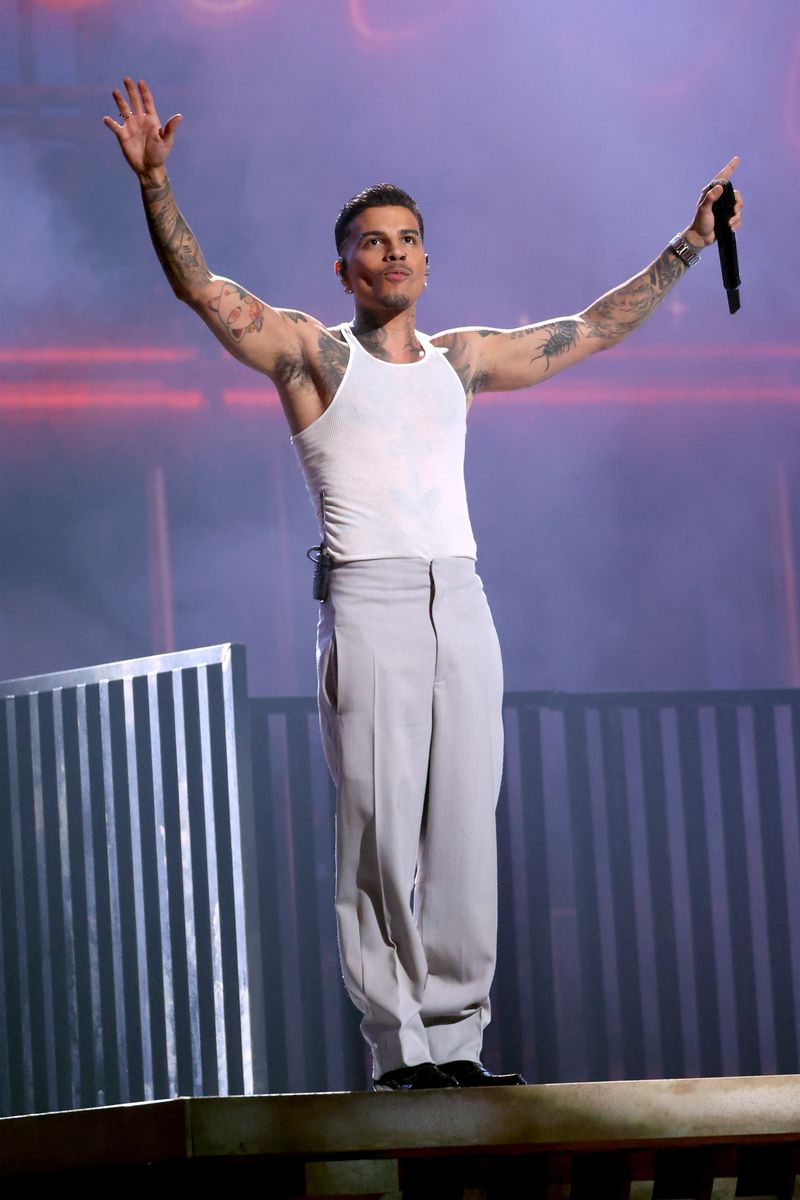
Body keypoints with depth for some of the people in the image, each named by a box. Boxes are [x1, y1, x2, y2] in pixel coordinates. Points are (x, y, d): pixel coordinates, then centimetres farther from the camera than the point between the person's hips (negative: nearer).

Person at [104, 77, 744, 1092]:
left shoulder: (461, 360, 20)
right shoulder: (312, 352, 7)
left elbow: (594, 329, 28)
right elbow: (200, 286, -5)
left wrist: (688, 244, 29)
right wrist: (154, 182, -17)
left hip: (460, 603, 5)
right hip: (368, 603, -4)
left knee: (464, 833, 0)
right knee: (380, 831, -8)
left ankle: (456, 1037, 2)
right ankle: (399, 1044, -7)